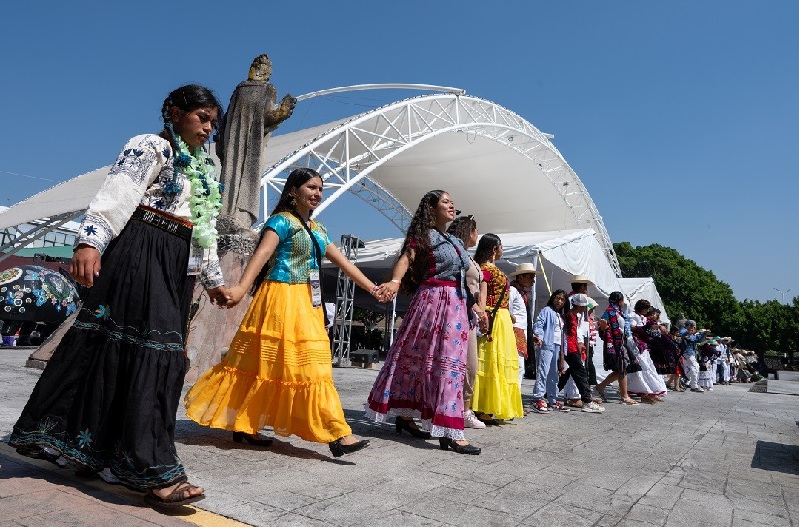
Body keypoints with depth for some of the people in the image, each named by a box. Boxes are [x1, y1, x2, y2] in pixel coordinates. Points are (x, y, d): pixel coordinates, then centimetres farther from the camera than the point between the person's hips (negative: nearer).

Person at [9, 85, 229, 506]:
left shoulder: (203, 168, 23)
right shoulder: (150, 147, 0)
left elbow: (205, 231, 26)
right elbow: (116, 195, -15)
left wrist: (212, 279, 28)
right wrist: (90, 241, -29)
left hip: (178, 265, 9)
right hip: (140, 253, -8)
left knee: (162, 354, 5)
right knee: (146, 348, -12)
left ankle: (89, 449, 17)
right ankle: (154, 469, -10)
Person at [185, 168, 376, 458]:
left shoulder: (317, 228, 18)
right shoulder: (282, 220, -5)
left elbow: (342, 261, 20)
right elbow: (262, 253, -19)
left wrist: (371, 287, 18)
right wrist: (242, 287, -33)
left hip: (307, 302, 8)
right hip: (283, 298, -8)